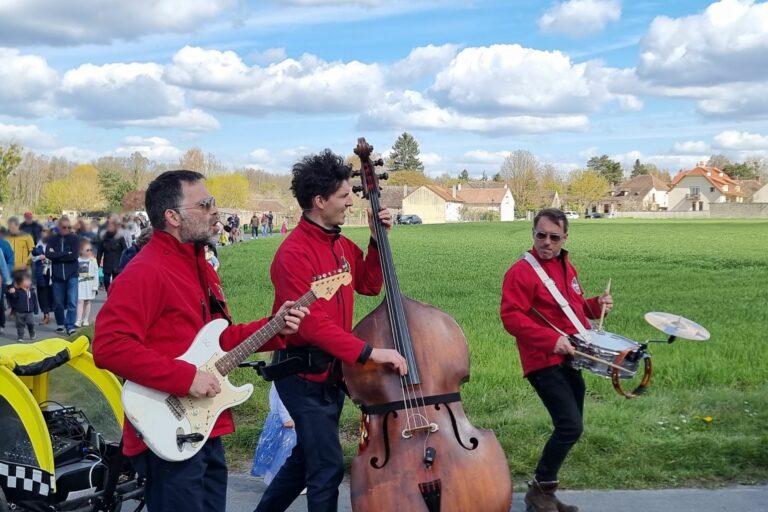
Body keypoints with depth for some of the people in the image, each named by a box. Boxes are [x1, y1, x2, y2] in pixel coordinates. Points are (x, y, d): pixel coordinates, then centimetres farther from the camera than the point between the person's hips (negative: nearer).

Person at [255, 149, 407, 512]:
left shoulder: (341, 246, 7)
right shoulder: (294, 253, -20)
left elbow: (369, 285, 18)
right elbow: (312, 323, -27)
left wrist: (377, 240, 4)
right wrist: (368, 353, -30)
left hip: (331, 372, 9)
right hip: (304, 374, -9)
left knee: (305, 459, 20)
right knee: (328, 467, -6)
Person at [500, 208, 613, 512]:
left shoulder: (567, 267, 14)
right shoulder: (521, 271, -12)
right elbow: (511, 317, -20)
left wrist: (596, 305, 5)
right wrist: (551, 339, -28)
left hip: (569, 361, 9)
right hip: (544, 362, -9)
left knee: (569, 427, 12)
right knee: (570, 426, -16)